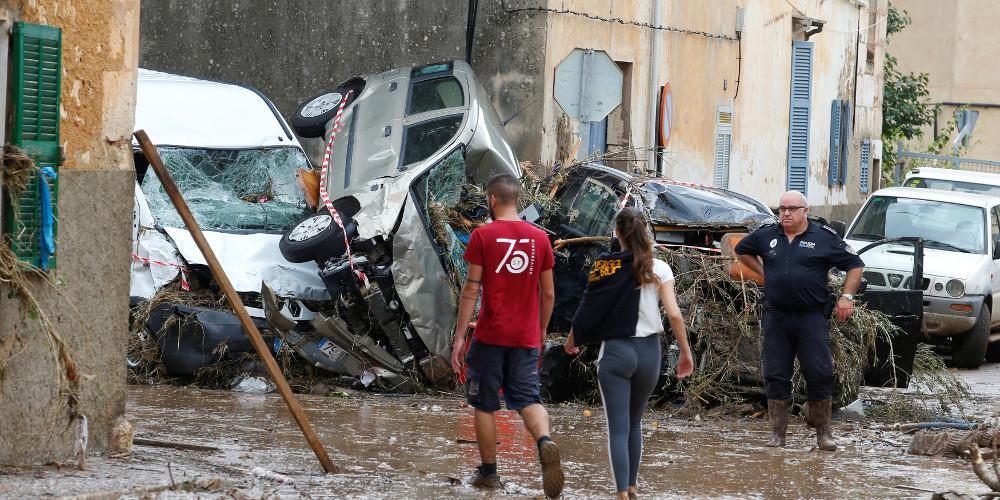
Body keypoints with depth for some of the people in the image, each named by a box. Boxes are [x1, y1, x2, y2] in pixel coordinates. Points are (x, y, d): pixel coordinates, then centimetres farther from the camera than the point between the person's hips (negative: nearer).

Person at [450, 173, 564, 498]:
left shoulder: (482, 235, -7)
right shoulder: (539, 238, 5)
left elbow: (471, 289, -9)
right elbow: (548, 294, 9)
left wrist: (459, 337, -5)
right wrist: (541, 332, 22)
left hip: (490, 336, -3)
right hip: (527, 337, 3)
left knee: (484, 404, 9)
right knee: (527, 397, 6)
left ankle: (488, 472, 15)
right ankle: (545, 441, -23)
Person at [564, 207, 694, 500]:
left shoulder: (605, 267, -6)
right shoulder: (659, 269, -2)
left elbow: (589, 308, -2)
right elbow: (673, 314, -8)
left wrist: (572, 339, 15)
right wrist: (685, 352, 1)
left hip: (615, 351, -3)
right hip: (648, 351, 3)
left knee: (618, 428, -2)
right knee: (634, 422, 22)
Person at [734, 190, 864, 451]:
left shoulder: (824, 238, -1)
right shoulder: (766, 236, 8)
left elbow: (855, 265, 5)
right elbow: (742, 250, 27)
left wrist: (847, 296, -3)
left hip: (811, 319, -3)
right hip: (776, 318, 3)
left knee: (820, 376, -3)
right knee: (776, 377, 4)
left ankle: (823, 433, 8)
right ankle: (777, 433, 12)